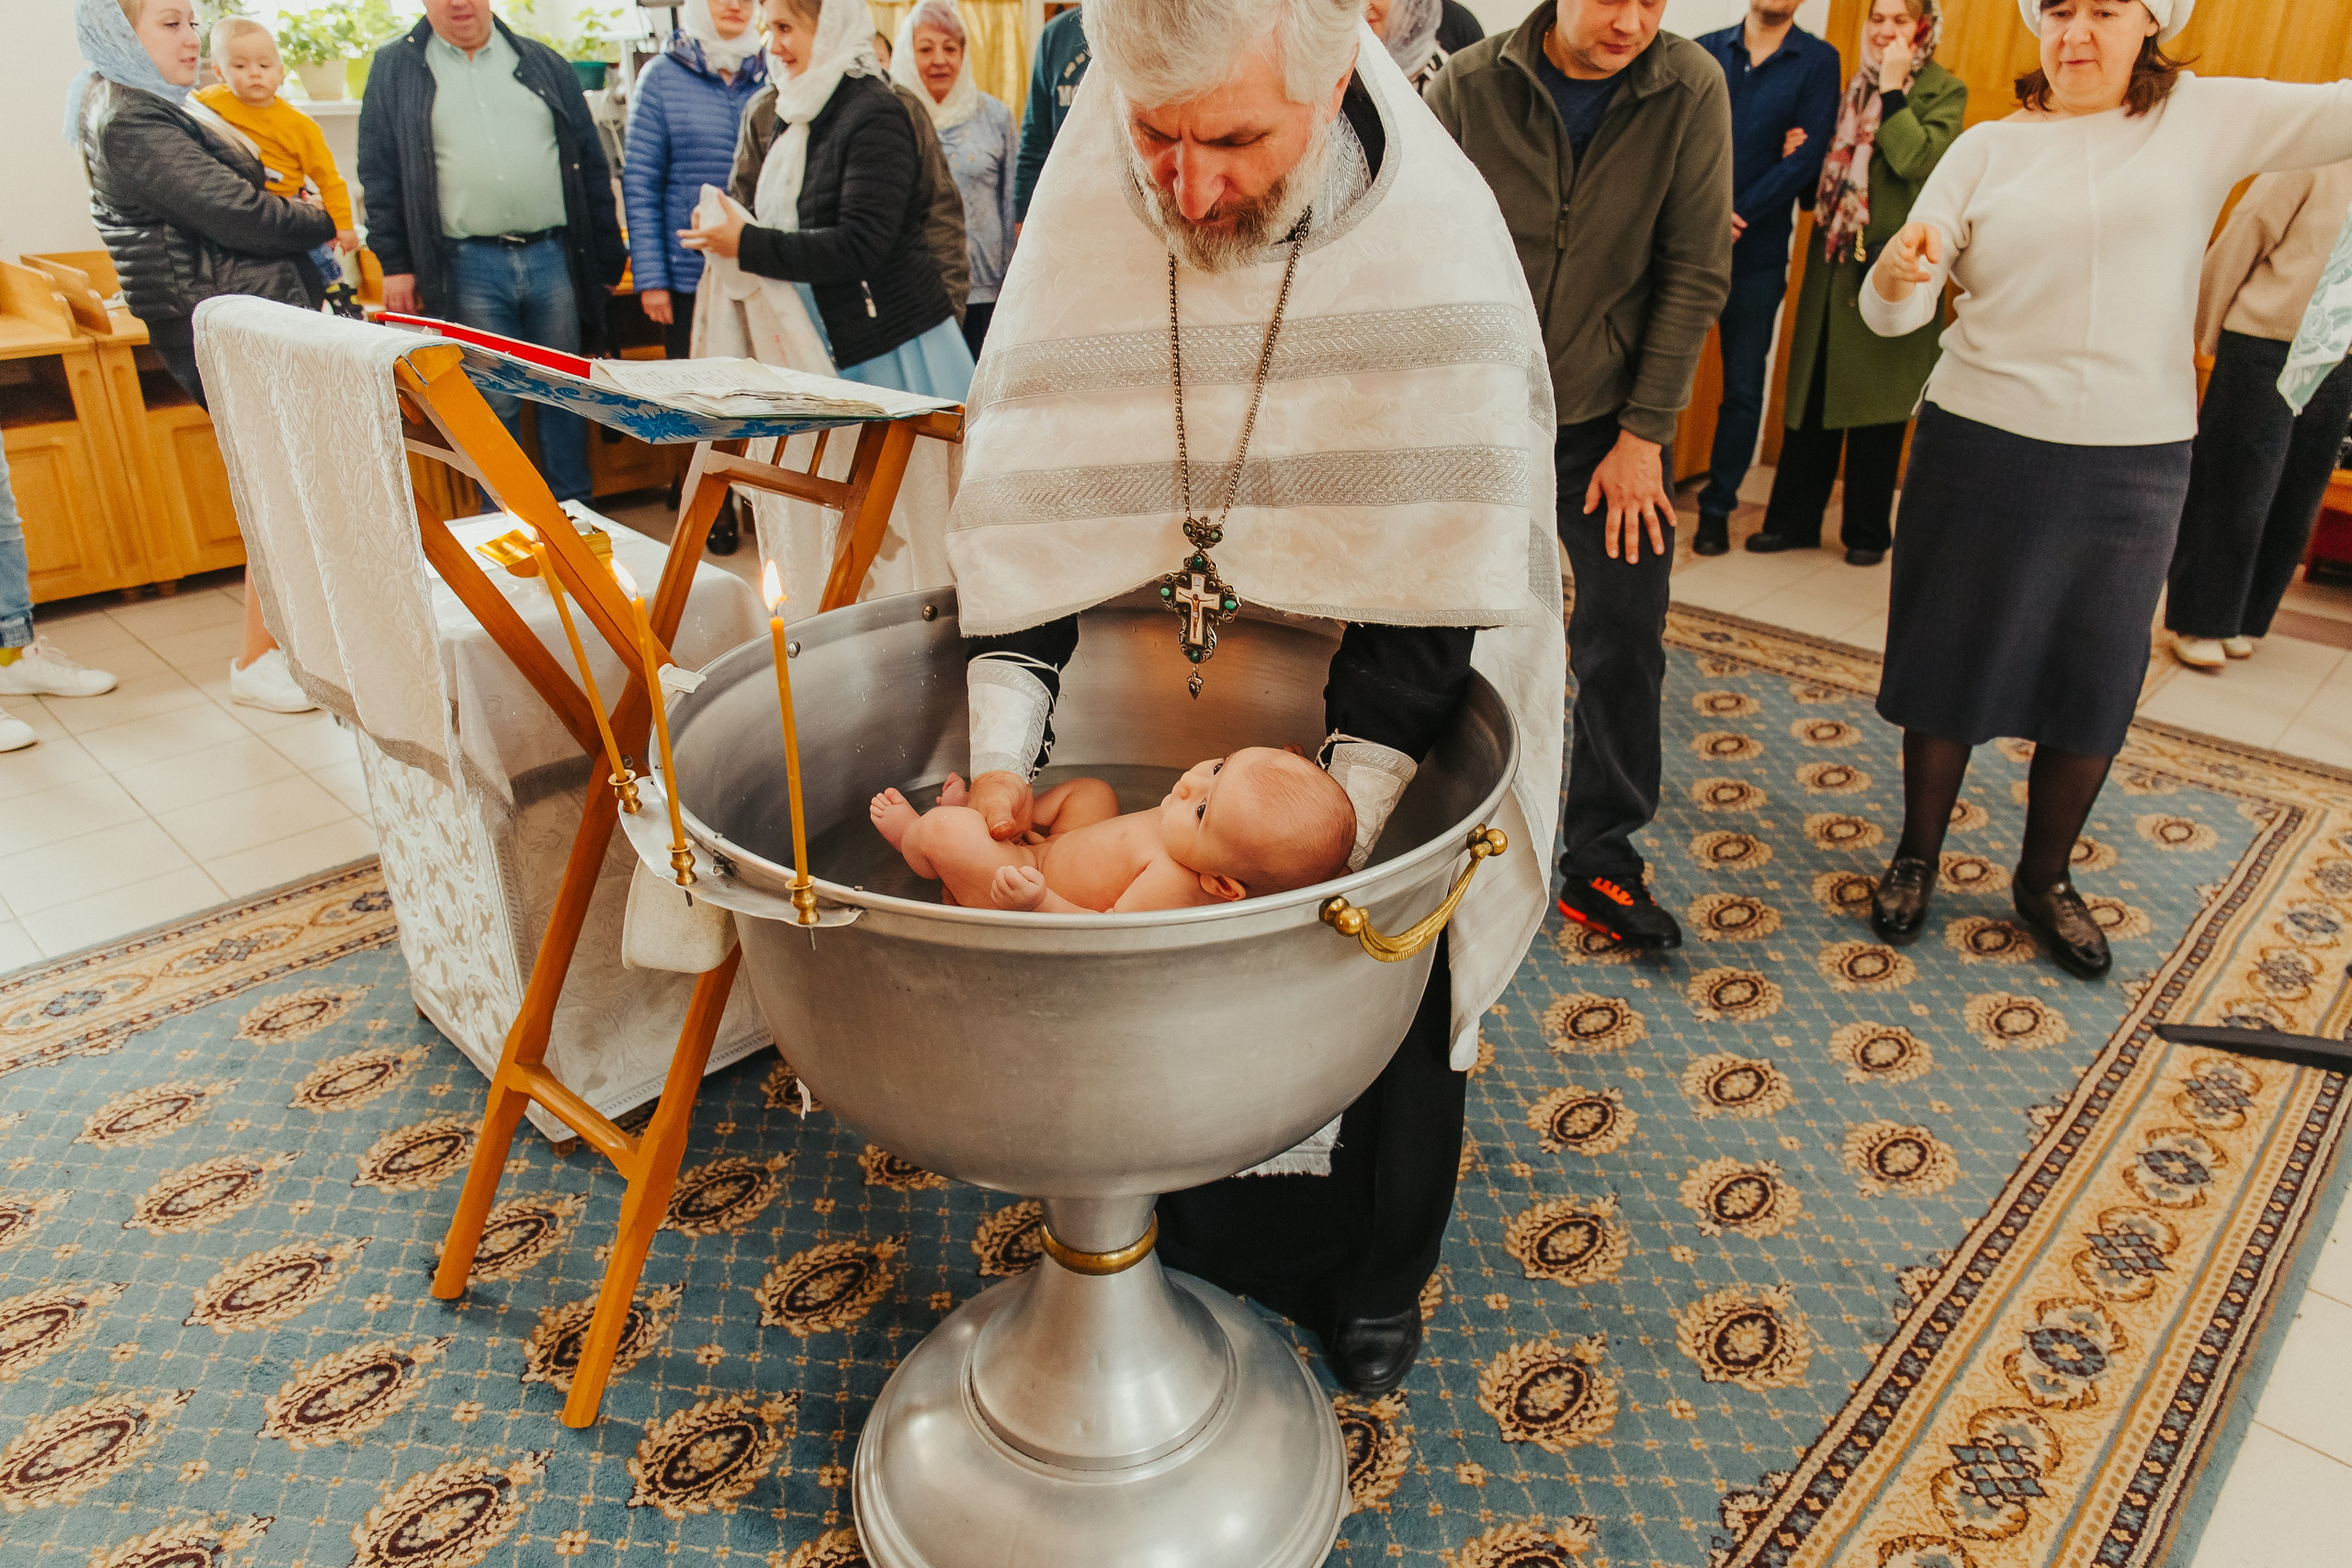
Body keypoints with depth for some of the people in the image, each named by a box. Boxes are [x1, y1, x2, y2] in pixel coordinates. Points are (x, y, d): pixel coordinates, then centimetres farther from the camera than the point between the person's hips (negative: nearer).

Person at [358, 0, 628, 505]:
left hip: (554, 257, 2)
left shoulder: (544, 64, 12)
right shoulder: (395, 69, 9)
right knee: (495, 402, 1)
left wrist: (608, 258, 7)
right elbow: (379, 174, 7)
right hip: (471, 268, -1)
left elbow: (591, 166, 12)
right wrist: (395, 264, -1)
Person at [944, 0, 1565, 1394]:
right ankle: (1214, 1253, 39)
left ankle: (1377, 1288, 39)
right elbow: (1028, 497, -14)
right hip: (1185, 683, 3)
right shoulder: (1088, 213, -15)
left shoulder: (1439, 244, -25)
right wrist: (1001, 753, -23)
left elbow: (1437, 578, -27)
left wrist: (1341, 820, -33)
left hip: (1401, 705, -2)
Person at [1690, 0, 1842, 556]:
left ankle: (1717, 506, 15)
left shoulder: (1818, 61, 4)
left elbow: (1807, 159, -5)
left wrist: (1737, 217, -13)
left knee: (1743, 388, 5)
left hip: (1758, 250, 0)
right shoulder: (1705, 50, 8)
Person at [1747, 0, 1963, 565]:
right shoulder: (1854, 88, 15)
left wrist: (1894, 86, -14)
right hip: (1834, 263, 5)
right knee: (1812, 394, 6)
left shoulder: (1943, 91, -2)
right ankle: (1794, 519, 15)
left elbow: (1918, 161, -19)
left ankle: (1867, 530, 13)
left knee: (1876, 403, 2)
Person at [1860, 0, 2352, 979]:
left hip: (2133, 465, 1)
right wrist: (1896, 275, -27)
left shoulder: (2208, 119, 2)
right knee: (1950, 666, 8)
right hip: (1980, 451, -1)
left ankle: (2044, 880, 30)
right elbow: (1892, 315, -6)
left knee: (2094, 686, 10)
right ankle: (1916, 856, 28)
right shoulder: (1989, 147, 1)